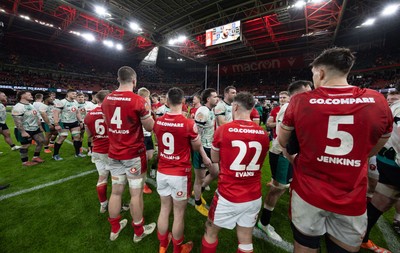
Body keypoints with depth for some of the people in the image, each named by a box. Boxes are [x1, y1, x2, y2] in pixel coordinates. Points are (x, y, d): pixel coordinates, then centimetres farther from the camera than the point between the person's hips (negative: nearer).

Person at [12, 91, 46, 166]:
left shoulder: (31, 105, 11)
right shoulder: (18, 107, -19)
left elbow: (36, 117, 18)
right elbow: (17, 121, -24)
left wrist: (40, 126, 18)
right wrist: (23, 132, -26)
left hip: (35, 128, 9)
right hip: (25, 130, -9)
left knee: (41, 141, 11)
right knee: (25, 146, 2)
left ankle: (36, 157, 26)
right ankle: (25, 162, 18)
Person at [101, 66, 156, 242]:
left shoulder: (106, 100, 3)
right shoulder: (139, 101, -17)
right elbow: (150, 127, -9)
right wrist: (148, 108, 5)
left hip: (114, 154, 6)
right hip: (134, 155, -6)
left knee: (116, 191, 19)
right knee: (136, 194, 10)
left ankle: (114, 229, 40)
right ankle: (139, 231, 30)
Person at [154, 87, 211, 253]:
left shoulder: (158, 122, -4)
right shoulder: (189, 124, -19)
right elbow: (197, 147, -4)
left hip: (162, 172, 5)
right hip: (180, 174, -4)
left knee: (164, 209, 23)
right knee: (179, 214, 16)